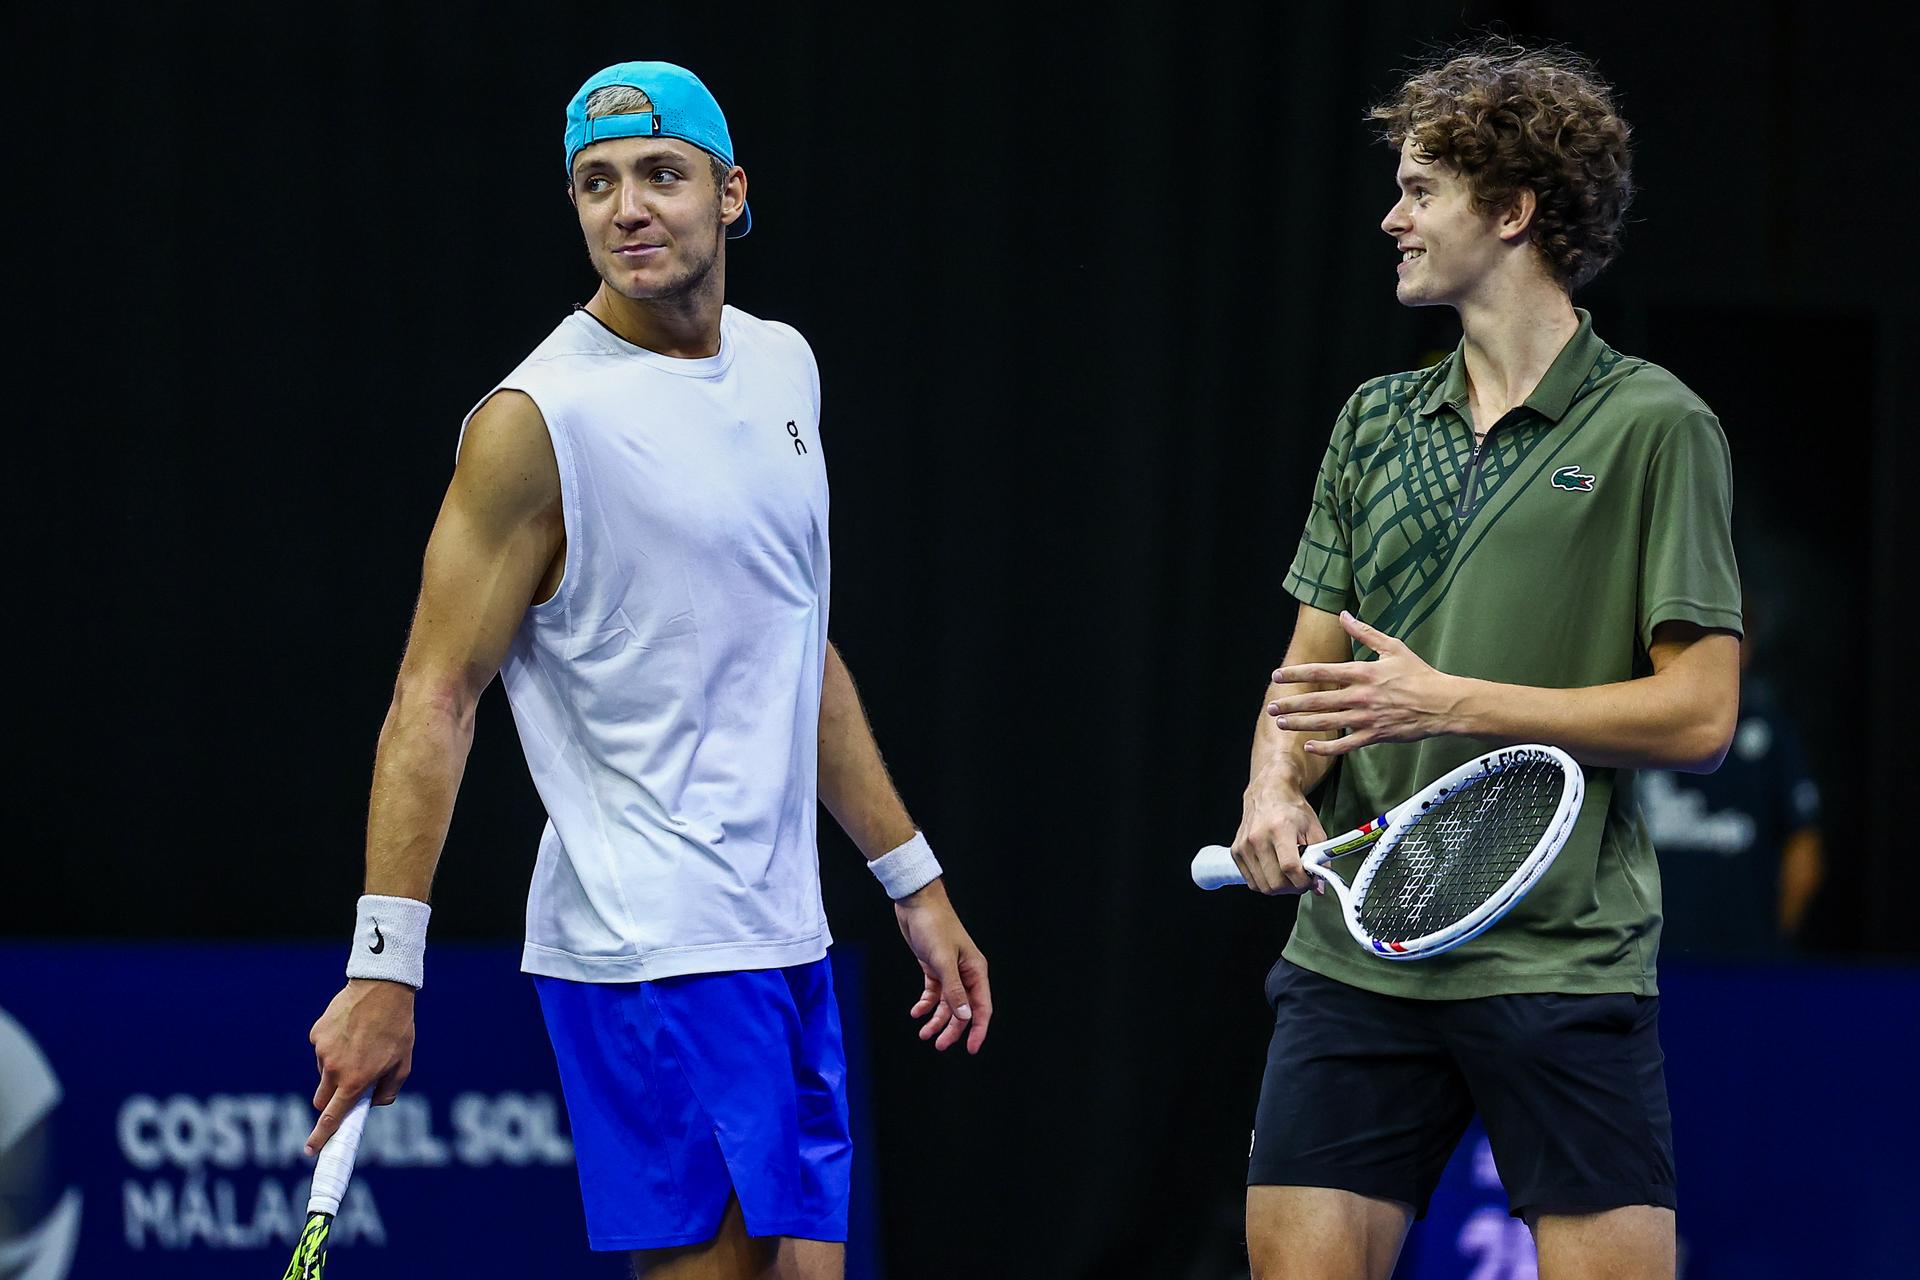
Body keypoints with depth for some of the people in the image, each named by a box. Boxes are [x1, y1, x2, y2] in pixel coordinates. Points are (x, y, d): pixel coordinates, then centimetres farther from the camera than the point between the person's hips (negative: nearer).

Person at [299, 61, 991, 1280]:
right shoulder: (538, 421, -11)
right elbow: (435, 698, -13)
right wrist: (386, 965, -19)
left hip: (785, 940, 8)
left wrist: (913, 881, 22)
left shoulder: (781, 365, 12)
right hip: (650, 952, -8)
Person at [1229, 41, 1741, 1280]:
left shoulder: (1655, 426, -3)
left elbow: (1697, 713, -7)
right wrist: (1276, 784, -5)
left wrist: (1454, 702, -12)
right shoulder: (1376, 421, 15)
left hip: (1564, 960, -5)